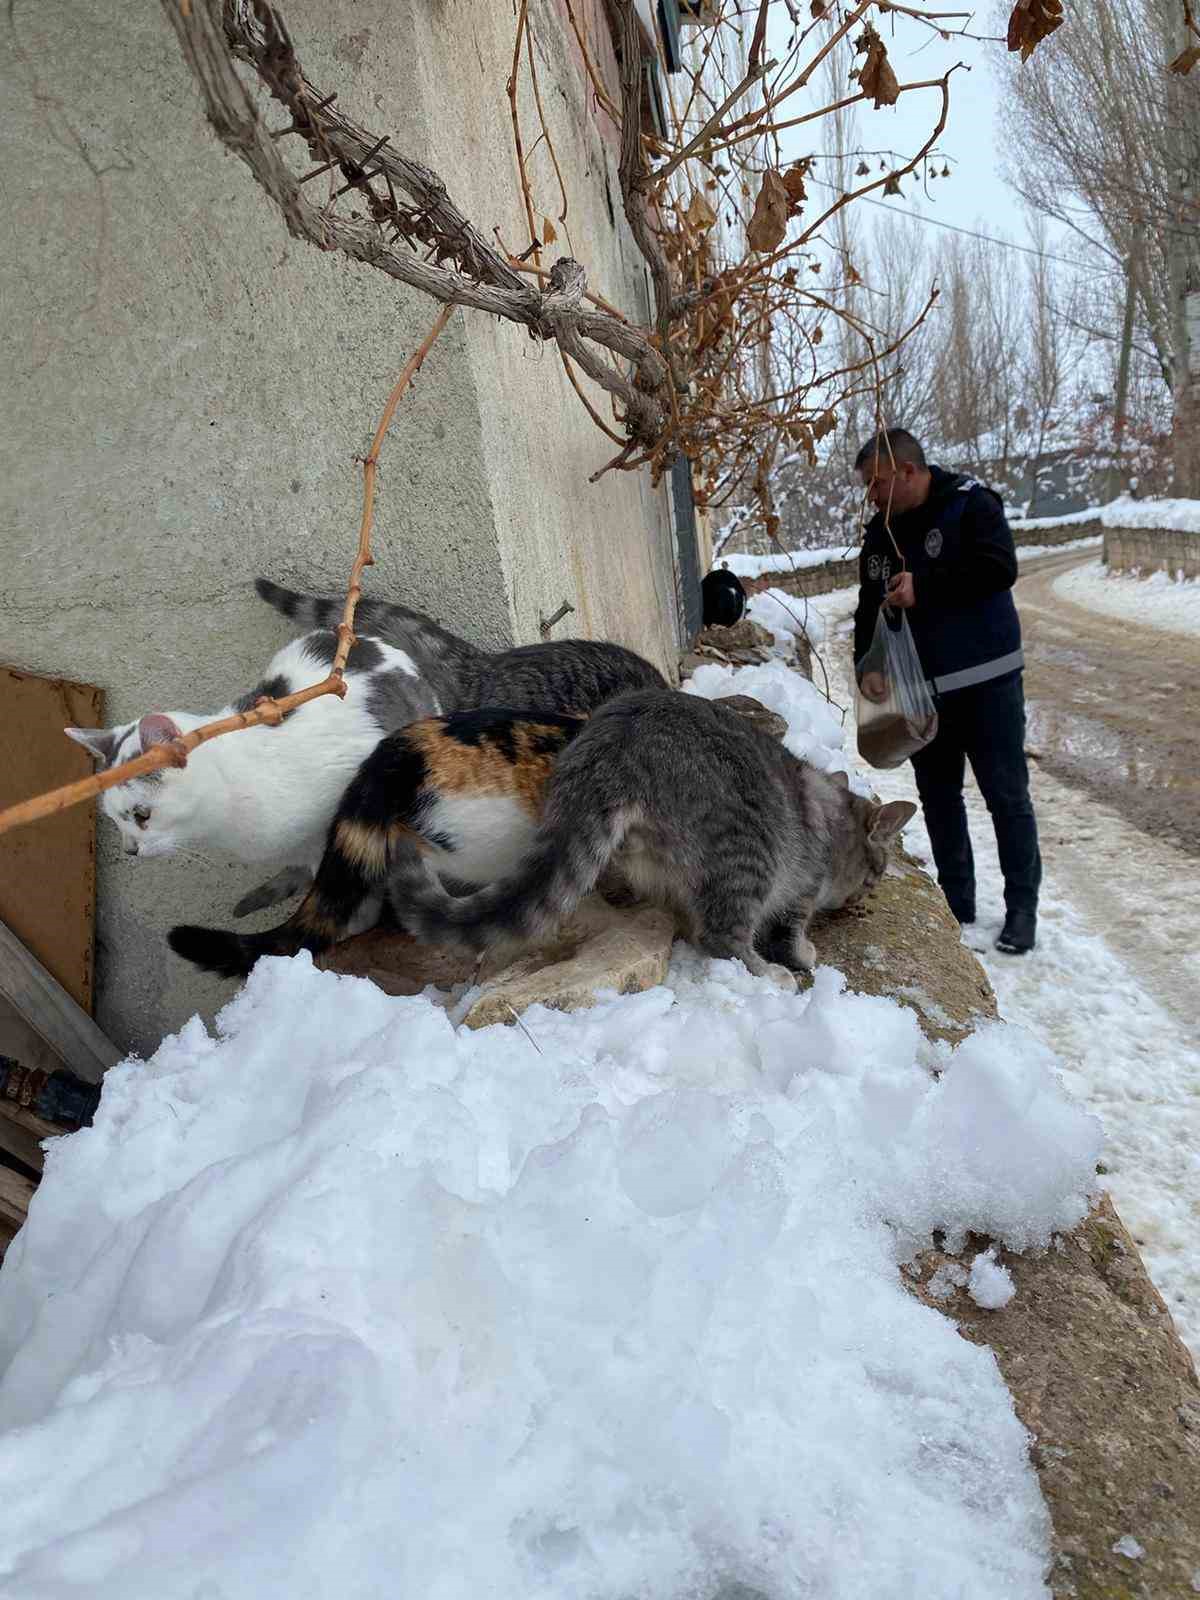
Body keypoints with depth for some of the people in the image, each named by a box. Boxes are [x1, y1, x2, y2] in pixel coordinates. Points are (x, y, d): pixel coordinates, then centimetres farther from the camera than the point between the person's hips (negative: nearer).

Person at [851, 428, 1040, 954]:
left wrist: (923, 588, -22)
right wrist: (868, 666, -11)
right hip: (921, 690, 6)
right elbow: (869, 609, 4)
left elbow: (998, 569, -22)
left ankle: (1022, 907, 15)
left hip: (986, 683, -5)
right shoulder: (881, 533, 7)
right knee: (938, 798, 12)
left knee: (1006, 796, 2)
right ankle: (955, 902, 26)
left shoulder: (970, 503, -8)